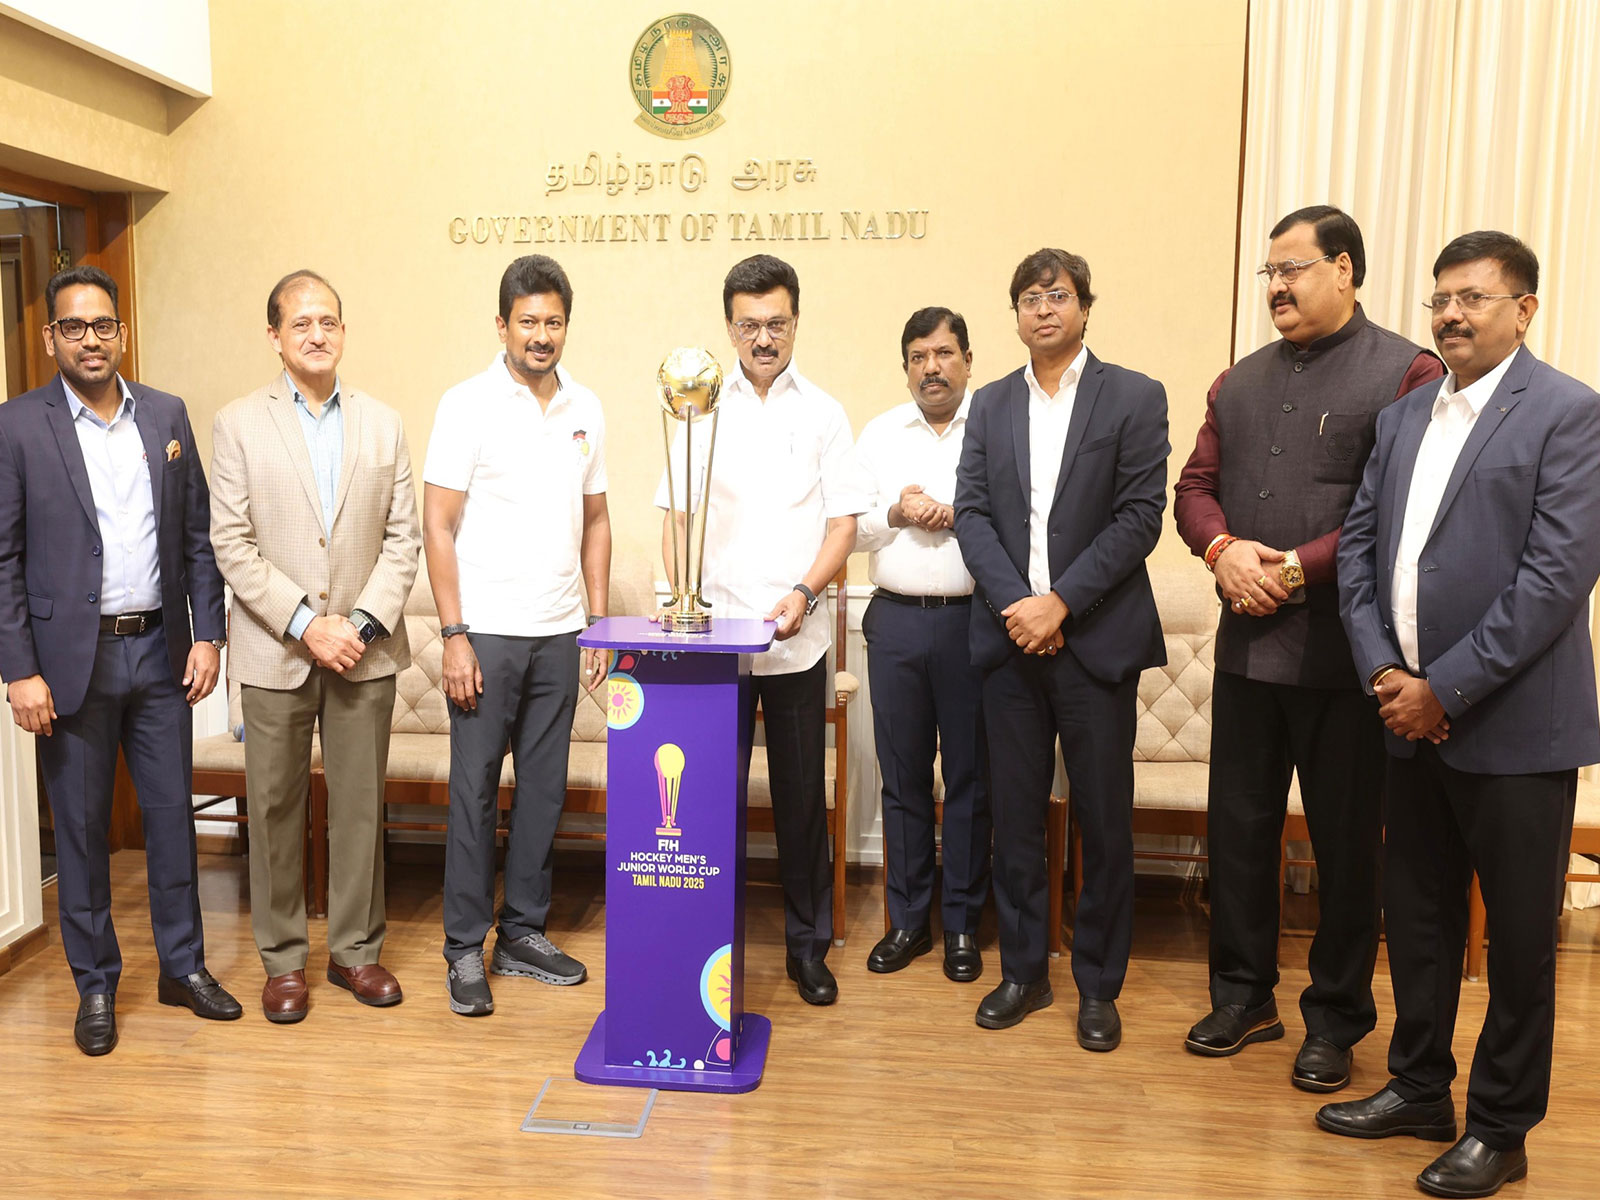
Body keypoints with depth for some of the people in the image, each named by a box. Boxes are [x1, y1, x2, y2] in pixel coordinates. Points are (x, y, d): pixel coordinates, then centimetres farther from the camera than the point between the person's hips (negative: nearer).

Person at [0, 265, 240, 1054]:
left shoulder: (166, 415, 6)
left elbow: (197, 535, 7)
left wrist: (207, 634, 1)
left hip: (160, 651, 3)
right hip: (73, 657, -3)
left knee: (172, 812, 11)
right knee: (80, 826, 8)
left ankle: (183, 966, 25)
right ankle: (95, 985, 23)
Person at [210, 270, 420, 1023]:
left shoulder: (383, 423, 7)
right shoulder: (239, 423, 2)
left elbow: (402, 538, 3)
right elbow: (232, 543, -4)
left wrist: (365, 623, -9)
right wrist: (303, 623, -12)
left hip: (365, 649, 2)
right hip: (274, 652, -1)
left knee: (361, 806, 8)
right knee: (275, 808, 7)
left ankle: (355, 948, 22)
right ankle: (283, 959, 21)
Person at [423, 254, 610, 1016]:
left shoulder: (584, 409, 8)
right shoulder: (468, 405, -6)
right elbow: (437, 527, -8)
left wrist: (598, 623, 7)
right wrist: (454, 636, -13)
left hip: (559, 634, 5)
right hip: (488, 632, -4)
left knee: (544, 788, 11)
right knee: (475, 790, 3)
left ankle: (523, 935, 24)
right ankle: (465, 948, 16)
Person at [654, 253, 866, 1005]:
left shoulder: (824, 415, 6)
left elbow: (842, 524, 2)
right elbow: (677, 515, 6)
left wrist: (803, 593, -14)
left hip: (797, 638, 0)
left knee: (801, 795, 7)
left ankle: (808, 945, 21)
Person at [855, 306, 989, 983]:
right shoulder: (879, 435, 13)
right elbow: (846, 528, 9)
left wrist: (962, 516, -17)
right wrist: (895, 513, -8)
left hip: (972, 622, -2)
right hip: (896, 621, 3)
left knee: (970, 776, 5)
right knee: (903, 777, 9)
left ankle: (962, 925, 19)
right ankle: (908, 919, 22)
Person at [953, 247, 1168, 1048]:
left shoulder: (1134, 398, 1)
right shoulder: (990, 405, 11)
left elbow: (1140, 517, -7)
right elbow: (972, 512, 4)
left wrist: (1061, 602, -14)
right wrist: (1013, 603, -11)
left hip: (1095, 639, -3)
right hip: (1010, 638, 3)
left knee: (1104, 821, 5)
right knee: (1015, 816, 10)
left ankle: (1098, 985, 20)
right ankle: (1023, 971, 25)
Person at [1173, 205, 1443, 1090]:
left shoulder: (1407, 374, -5)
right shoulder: (1240, 383, 15)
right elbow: (1195, 486, 12)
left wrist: (1301, 567, -18)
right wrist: (1223, 548, -8)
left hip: (1346, 652, -5)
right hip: (1247, 645, 6)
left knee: (1346, 842, 7)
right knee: (1238, 825, 13)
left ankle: (1336, 1018, 25)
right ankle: (1243, 995, 30)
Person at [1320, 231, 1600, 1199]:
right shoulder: (1405, 416, 12)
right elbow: (1360, 543, 8)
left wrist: (1443, 687, -17)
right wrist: (1383, 670, -5)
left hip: (1515, 725, -6)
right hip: (1414, 717, 6)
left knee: (1519, 937, 7)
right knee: (1416, 916, 16)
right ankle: (1419, 1088, 34)